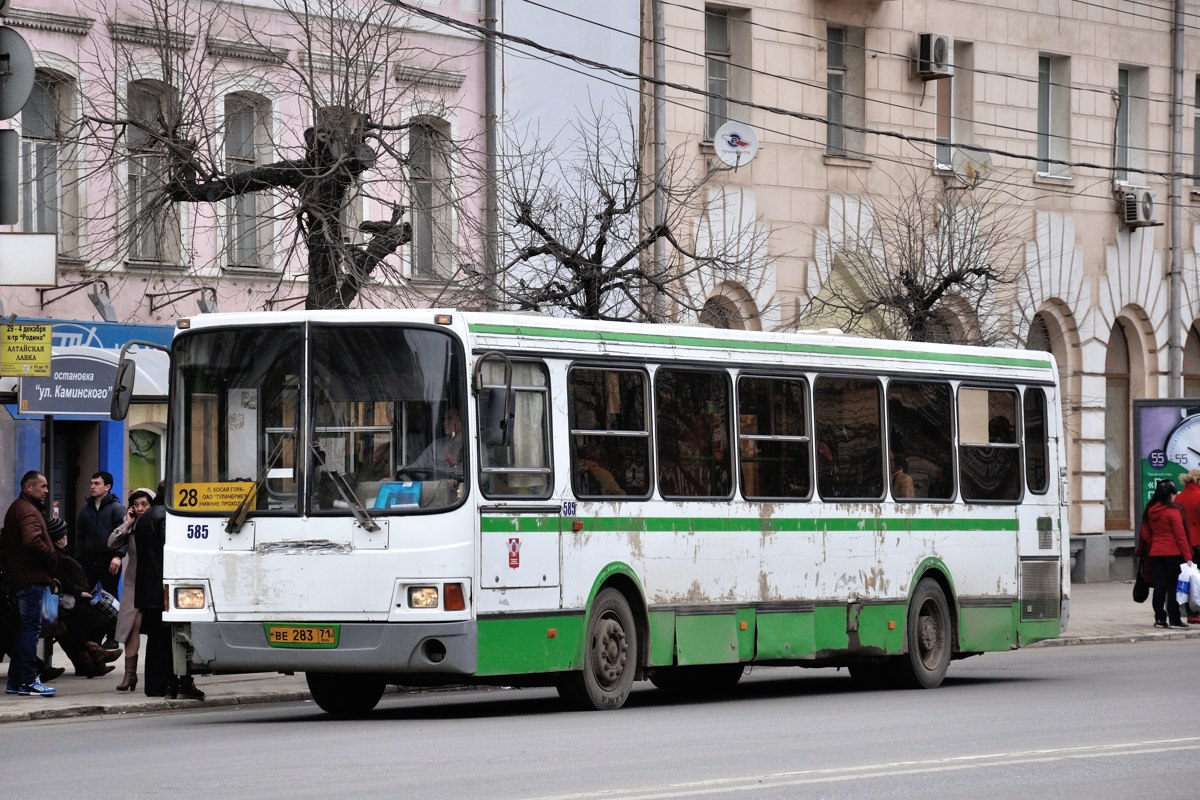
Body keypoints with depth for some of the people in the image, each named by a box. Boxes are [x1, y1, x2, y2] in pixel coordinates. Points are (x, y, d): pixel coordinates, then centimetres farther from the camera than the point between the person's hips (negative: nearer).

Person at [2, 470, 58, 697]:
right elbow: (32, 541, -30)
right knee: (31, 628, -8)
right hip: (31, 578, -10)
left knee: (23, 628, 14)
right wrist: (53, 559, -15)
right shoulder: (28, 511, -14)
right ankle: (28, 681, -8)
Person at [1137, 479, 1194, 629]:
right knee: (1173, 587, -1)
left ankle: (1160, 618, 7)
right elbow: (1180, 536, -13)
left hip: (1155, 553, 6)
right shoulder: (1173, 511, -13)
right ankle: (1174, 619, 0)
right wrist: (1187, 556, -11)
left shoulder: (1149, 511, 6)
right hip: (1173, 553, -6)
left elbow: (1145, 534, 13)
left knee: (1159, 587, 7)